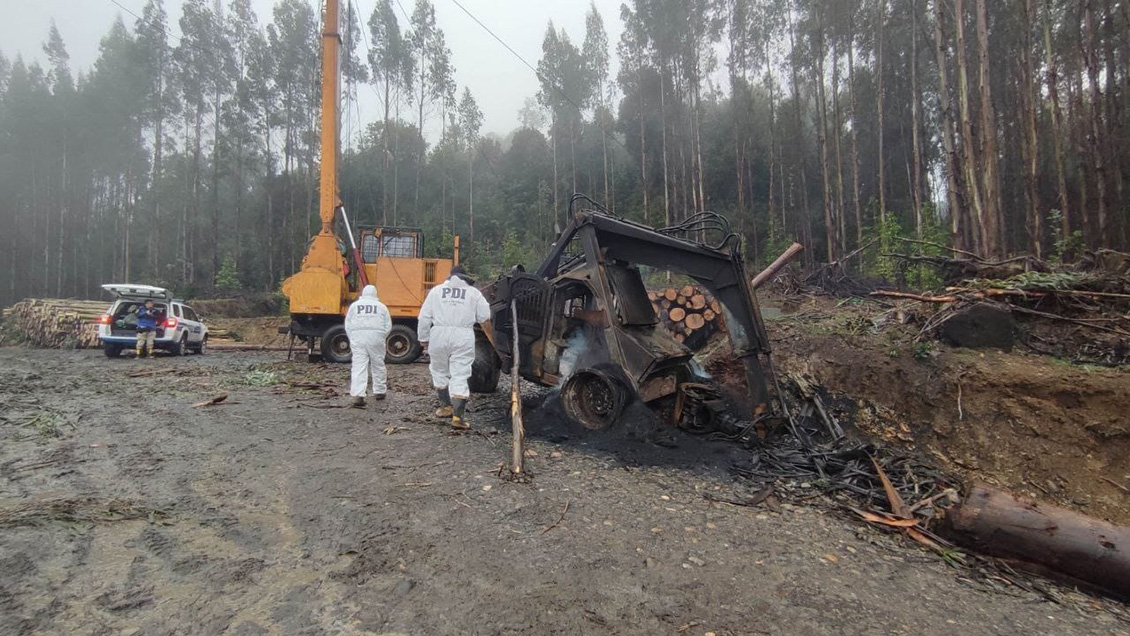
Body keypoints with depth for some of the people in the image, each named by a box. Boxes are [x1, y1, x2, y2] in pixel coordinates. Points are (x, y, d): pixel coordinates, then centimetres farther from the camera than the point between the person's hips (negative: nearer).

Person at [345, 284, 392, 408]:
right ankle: (379, 392, 24)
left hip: (358, 338, 0)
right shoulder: (381, 306, 10)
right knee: (378, 365, 13)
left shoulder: (354, 305, 11)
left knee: (358, 366, -4)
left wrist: (352, 339, 18)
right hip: (376, 337, 0)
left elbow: (348, 325, 10)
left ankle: (357, 396, -14)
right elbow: (388, 326, 7)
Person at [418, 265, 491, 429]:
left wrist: (424, 338, 16)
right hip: (463, 336, -1)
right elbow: (484, 316, 6)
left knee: (440, 371, 20)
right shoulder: (473, 292, 9)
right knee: (460, 375, 0)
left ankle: (446, 406, 29)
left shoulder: (436, 290, 12)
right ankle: (458, 415, -6)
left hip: (439, 334, 1)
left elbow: (424, 317, 8)